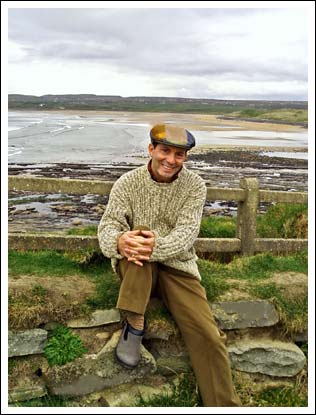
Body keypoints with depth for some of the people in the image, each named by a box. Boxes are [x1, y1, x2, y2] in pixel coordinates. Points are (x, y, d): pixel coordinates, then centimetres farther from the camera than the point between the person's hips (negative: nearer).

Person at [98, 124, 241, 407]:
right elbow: (108, 225, -12)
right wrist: (119, 240, -38)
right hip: (134, 267, 0)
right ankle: (135, 325, -23)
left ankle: (224, 404, 1)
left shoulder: (195, 186, -4)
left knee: (209, 335, -17)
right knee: (137, 238, -33)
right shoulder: (127, 183, -4)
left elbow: (186, 233, -16)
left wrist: (158, 246, -39)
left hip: (177, 266, 1)